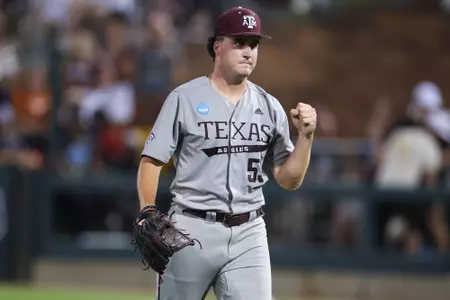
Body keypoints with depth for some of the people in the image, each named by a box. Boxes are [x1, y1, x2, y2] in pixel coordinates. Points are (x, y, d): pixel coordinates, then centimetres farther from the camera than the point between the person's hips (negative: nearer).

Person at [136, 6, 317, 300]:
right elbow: (152, 161, -4)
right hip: (193, 229, -3)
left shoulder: (270, 107, 9)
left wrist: (306, 136, -5)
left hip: (249, 233, 3)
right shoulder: (184, 98, -1)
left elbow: (289, 180, 11)